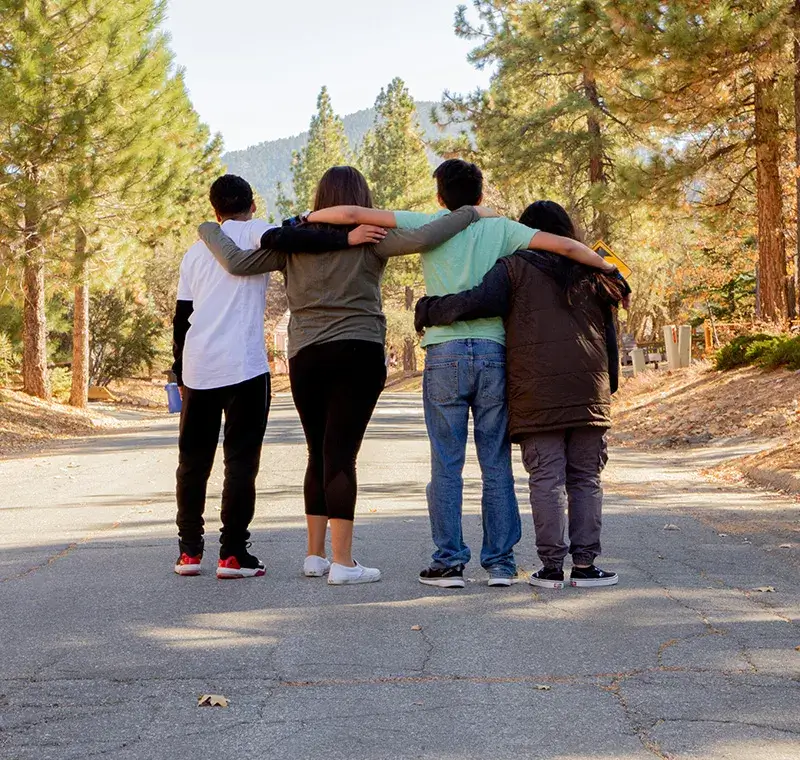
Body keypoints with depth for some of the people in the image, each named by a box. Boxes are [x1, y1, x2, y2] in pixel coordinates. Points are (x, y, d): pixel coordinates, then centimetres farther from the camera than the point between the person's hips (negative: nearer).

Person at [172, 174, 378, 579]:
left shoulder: (196, 251, 18)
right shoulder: (251, 232, 2)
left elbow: (181, 318, 18)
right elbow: (281, 239, -23)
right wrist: (345, 238, -27)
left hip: (197, 368, 5)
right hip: (243, 367, -5)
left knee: (193, 461, 14)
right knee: (240, 459, 0)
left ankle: (189, 551, 16)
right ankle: (232, 553, -2)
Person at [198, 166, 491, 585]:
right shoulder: (370, 239, -2)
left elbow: (237, 262, 3)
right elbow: (421, 239, -16)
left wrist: (209, 230, 20)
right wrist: (471, 213, -4)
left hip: (305, 357, 3)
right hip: (358, 353, -3)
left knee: (320, 454, 14)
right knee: (341, 454, -6)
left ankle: (315, 554, 20)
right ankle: (342, 562, -7)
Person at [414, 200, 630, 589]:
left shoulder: (515, 268, 3)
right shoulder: (591, 274, 17)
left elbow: (477, 301, -11)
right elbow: (609, 338, 17)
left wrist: (429, 310, 2)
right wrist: (608, 387, 23)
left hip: (536, 395, -3)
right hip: (589, 394, 3)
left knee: (546, 480, -1)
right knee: (585, 480, 8)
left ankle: (552, 566, -2)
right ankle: (585, 564, 5)